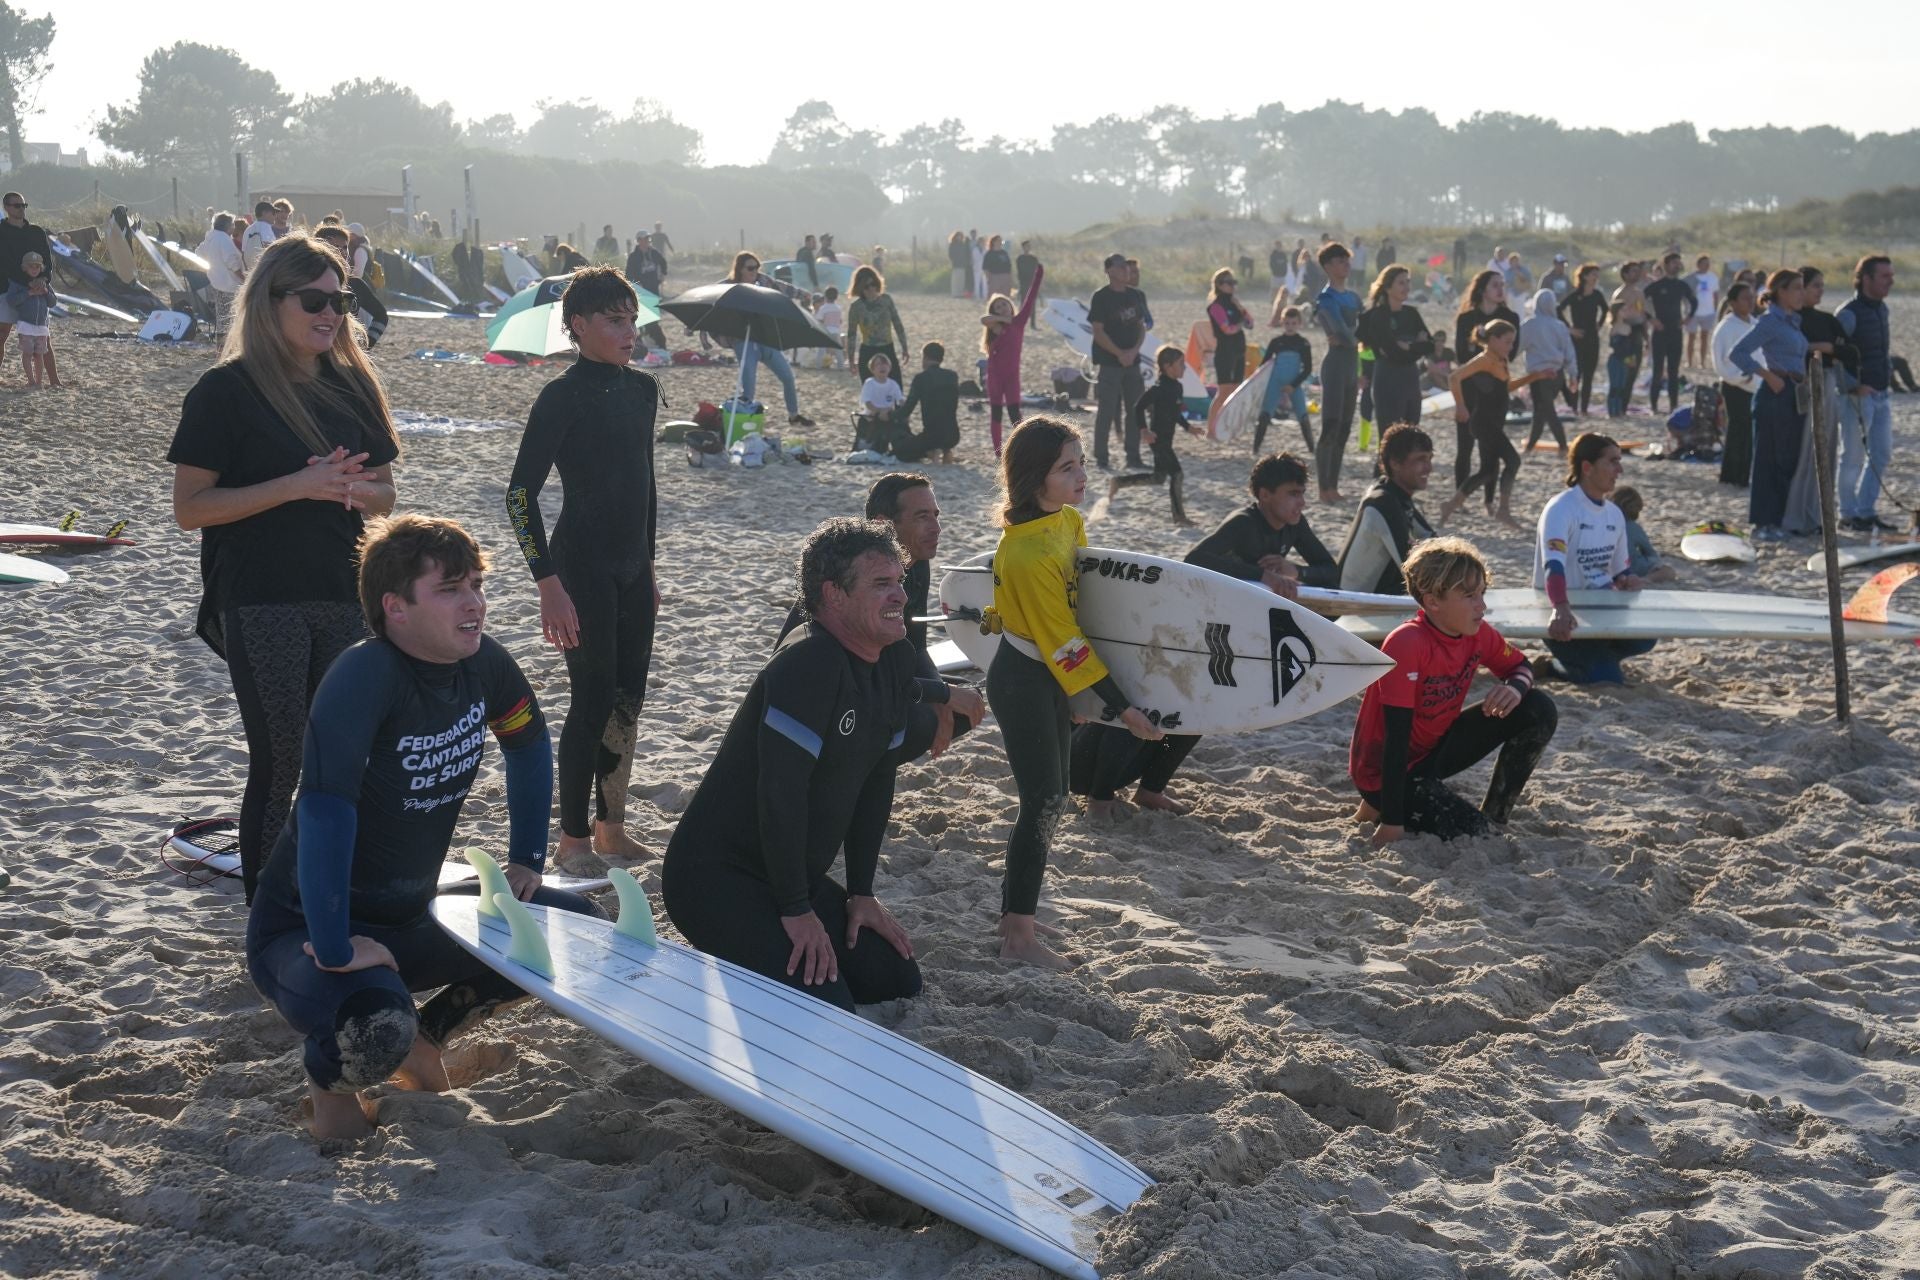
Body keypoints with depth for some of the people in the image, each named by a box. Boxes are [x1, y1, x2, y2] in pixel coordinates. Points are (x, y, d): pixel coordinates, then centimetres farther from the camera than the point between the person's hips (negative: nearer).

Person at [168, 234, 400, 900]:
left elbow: (383, 496, 14)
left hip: (344, 602, 5)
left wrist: (349, 487, -10)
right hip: (263, 607, -5)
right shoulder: (228, 390, -7)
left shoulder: (352, 385, 10)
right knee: (279, 766, -2)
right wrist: (300, 485, -20)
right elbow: (190, 508, -12)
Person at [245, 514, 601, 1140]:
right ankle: (330, 1071, 3)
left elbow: (529, 745, 13)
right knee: (378, 1033, -36)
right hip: (304, 928, -7)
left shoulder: (484, 663, -7)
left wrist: (525, 861, 10)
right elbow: (324, 808, -37)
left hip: (411, 918, 8)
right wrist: (334, 950, -34)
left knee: (575, 927, 4)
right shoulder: (366, 675, -30)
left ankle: (427, 1033, 18)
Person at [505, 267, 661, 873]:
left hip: (632, 568, 7)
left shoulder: (641, 389, 9)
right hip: (583, 567, -7)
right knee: (593, 701, -3)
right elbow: (520, 492, -14)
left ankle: (611, 827, 23)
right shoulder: (563, 397, -12)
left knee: (628, 701, 11)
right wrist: (548, 584, -19)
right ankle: (573, 839, 8)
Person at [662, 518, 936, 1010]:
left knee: (898, 981, 7)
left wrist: (861, 894, 9)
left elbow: (877, 780, 11)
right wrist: (796, 912, -21)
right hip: (714, 875, -9)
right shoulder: (808, 664, -24)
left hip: (794, 873, 9)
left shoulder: (895, 663, 4)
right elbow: (781, 791, -27)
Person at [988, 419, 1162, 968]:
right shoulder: (1030, 553, -26)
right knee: (1044, 801, -5)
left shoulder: (1070, 522, 1)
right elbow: (1062, 640, -23)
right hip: (1023, 681, -9)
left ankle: (1016, 905, 27)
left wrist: (1085, 696, 13)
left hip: (1051, 677, 9)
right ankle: (1019, 935, 3)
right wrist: (1120, 707, -18)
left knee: (1048, 797, 14)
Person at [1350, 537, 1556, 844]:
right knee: (1476, 836, -24)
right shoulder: (1407, 645, -30)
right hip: (1387, 770, -8)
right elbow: (1396, 739, -30)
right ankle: (1382, 809, 1)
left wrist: (1516, 687, -17)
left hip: (1436, 749, 8)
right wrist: (1392, 824, -30)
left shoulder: (1477, 634, -7)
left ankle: (1496, 816, 8)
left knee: (1539, 710, -3)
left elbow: (1521, 666, 12)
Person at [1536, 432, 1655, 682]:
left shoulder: (1615, 515, 7)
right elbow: (1554, 566, -34)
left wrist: (1626, 581, -10)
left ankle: (1597, 659, 5)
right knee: (1608, 679, -21)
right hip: (1564, 618, -7)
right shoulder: (1561, 509, -18)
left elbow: (1619, 570, 17)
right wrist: (1562, 610, -52)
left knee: (1644, 638, -21)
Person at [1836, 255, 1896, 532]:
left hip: (1881, 394, 8)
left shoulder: (1881, 309, 11)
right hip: (1857, 395, -8)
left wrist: (1888, 375, 13)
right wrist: (1853, 386, -22)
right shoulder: (1849, 314, -16)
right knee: (1853, 457, 1)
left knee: (1881, 455, 10)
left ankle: (1867, 512, 20)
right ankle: (1849, 514, 11)